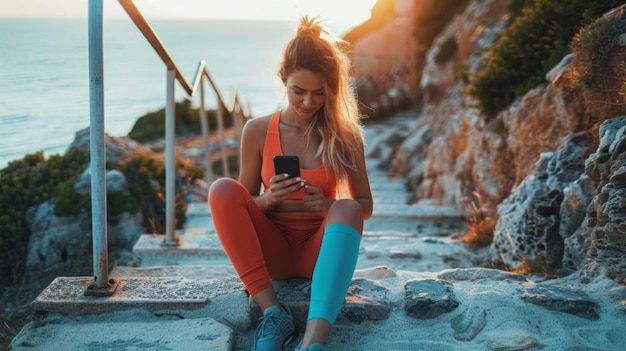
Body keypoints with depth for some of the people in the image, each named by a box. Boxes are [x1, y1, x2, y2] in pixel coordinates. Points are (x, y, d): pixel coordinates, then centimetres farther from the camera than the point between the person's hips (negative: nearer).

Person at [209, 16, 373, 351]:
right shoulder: (257, 131, -2)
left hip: (320, 247, -1)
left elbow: (365, 206, 3)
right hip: (272, 250, 1)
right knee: (223, 189, -23)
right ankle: (272, 311, -28)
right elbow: (242, 204, 4)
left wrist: (330, 206, -19)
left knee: (346, 209, -33)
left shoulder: (345, 136, -3)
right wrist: (268, 200, -19)